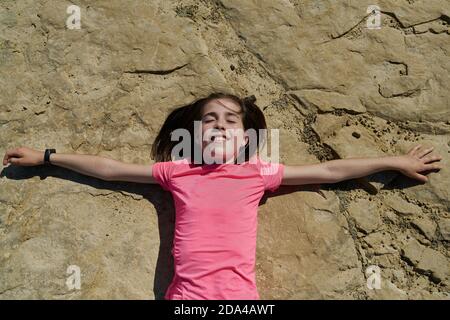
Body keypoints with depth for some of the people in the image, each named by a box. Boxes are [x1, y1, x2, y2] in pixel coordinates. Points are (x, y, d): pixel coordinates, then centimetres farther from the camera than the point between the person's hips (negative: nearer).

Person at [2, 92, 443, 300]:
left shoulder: (257, 173, 8)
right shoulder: (177, 172, 9)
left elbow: (330, 171, 12)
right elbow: (109, 169, 15)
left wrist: (396, 162, 17)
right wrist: (45, 157, 20)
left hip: (240, 295, 0)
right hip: (185, 295, 1)